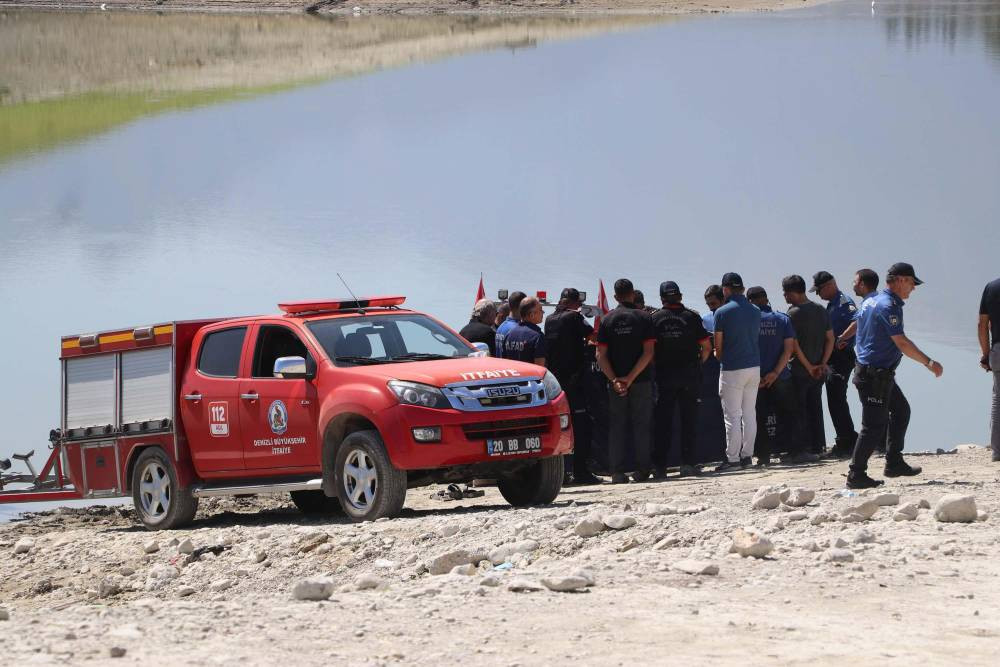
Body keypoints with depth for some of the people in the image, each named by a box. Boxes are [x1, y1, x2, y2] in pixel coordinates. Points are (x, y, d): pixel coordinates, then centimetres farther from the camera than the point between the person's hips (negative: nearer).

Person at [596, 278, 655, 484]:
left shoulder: (607, 320, 2)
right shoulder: (644, 318, -3)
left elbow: (601, 355, -5)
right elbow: (648, 352, -11)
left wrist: (615, 380, -11)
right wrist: (631, 378, -12)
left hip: (615, 381, 1)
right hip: (641, 381, -1)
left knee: (616, 426, 6)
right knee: (641, 424, 6)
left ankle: (617, 472, 1)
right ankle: (642, 470, 3)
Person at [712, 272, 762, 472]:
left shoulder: (722, 313, -10)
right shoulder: (755, 311, 7)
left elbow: (718, 346, -5)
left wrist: (721, 358, 18)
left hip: (732, 369, -6)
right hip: (754, 366, 6)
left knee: (732, 416, -2)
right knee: (749, 413, 12)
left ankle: (732, 458, -2)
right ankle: (747, 455, 14)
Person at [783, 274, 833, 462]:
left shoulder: (793, 314, -13)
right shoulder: (821, 310, 7)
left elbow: (794, 345, -17)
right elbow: (830, 338, 6)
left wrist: (809, 367, -11)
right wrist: (822, 364, 1)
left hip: (800, 371, -6)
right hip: (819, 371, 6)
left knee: (800, 411, 0)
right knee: (815, 409, 14)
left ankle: (805, 450, -3)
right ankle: (818, 448, 16)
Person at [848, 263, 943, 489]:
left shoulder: (871, 301, 12)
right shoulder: (889, 306, -19)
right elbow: (901, 343, -23)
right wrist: (929, 363, -18)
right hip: (876, 375, -11)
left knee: (901, 410, 21)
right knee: (874, 425, -7)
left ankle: (894, 463, 24)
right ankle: (856, 475, -6)